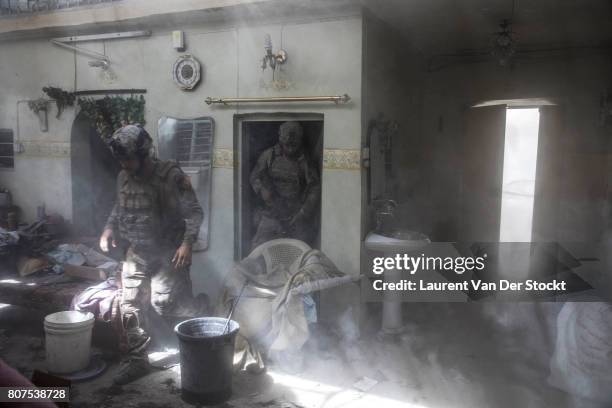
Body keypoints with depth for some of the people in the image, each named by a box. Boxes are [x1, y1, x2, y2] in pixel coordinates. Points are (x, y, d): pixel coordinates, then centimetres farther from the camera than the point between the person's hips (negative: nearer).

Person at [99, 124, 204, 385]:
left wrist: (187, 243, -28)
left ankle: (197, 309, 21)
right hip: (137, 253, 6)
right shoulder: (123, 178, 2)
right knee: (130, 307, 4)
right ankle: (137, 360, 19)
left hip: (169, 252, -6)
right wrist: (109, 228, 2)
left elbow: (194, 212, -16)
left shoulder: (171, 176, -18)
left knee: (162, 301, -13)